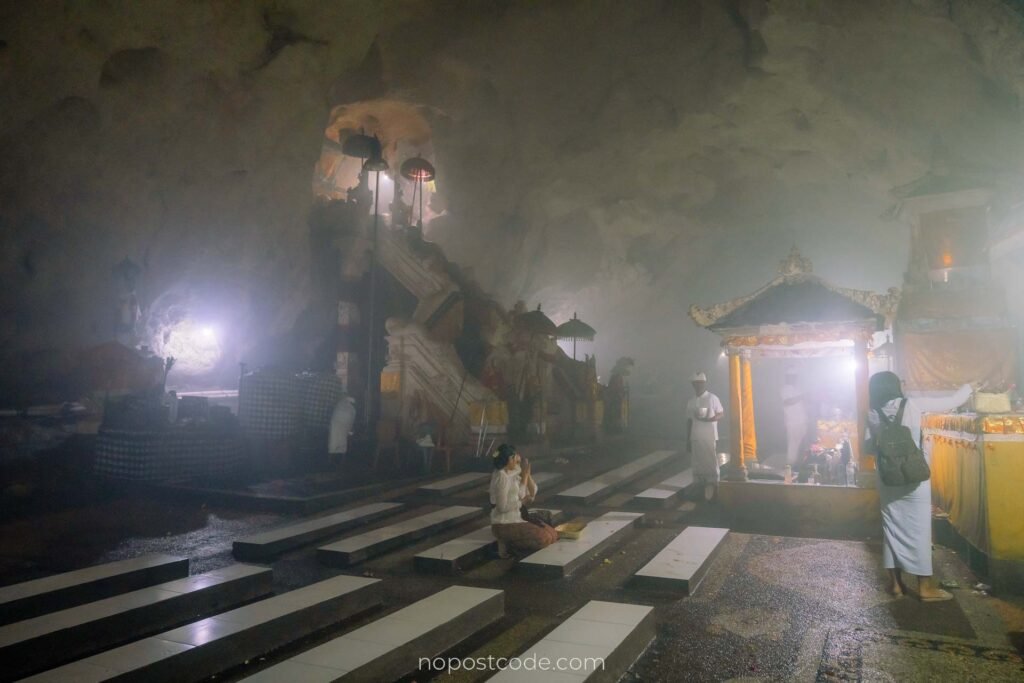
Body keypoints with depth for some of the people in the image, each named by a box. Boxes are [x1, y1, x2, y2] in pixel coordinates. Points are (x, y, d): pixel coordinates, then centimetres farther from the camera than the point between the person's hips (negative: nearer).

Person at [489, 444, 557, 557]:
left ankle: (510, 541, 8)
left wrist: (526, 474, -4)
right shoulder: (501, 477, -20)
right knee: (543, 538, -19)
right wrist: (522, 501, -9)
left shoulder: (515, 473, 8)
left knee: (552, 534, 6)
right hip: (504, 525, -9)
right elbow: (503, 507, -22)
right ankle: (507, 543, -3)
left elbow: (532, 493, 7)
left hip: (516, 520, 9)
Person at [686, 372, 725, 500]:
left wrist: (708, 419, -19)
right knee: (698, 464, 5)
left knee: (711, 463, -4)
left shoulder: (712, 398, -2)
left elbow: (721, 413, -1)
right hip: (695, 437, 4)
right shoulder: (690, 402, 10)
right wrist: (687, 440, 12)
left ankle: (712, 485, 2)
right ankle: (700, 487, 11)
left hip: (710, 437, -4)